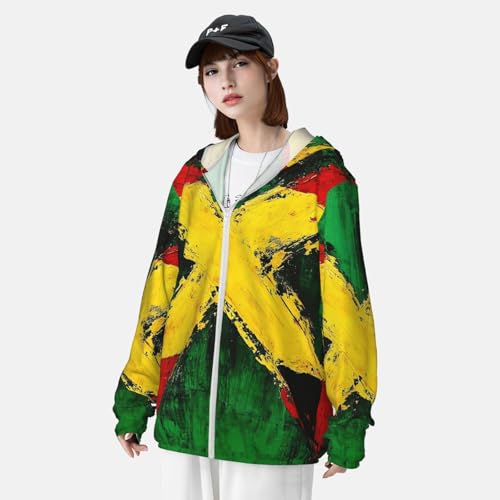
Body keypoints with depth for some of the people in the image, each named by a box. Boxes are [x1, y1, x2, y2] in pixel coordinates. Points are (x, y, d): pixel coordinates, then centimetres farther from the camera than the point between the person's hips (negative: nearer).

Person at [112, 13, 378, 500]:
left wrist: (348, 423, -5)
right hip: (185, 407, 4)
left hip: (276, 413, -4)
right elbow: (161, 287, 12)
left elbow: (345, 301, -5)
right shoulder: (194, 174, 10)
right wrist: (134, 398, 11)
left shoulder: (322, 173, -3)